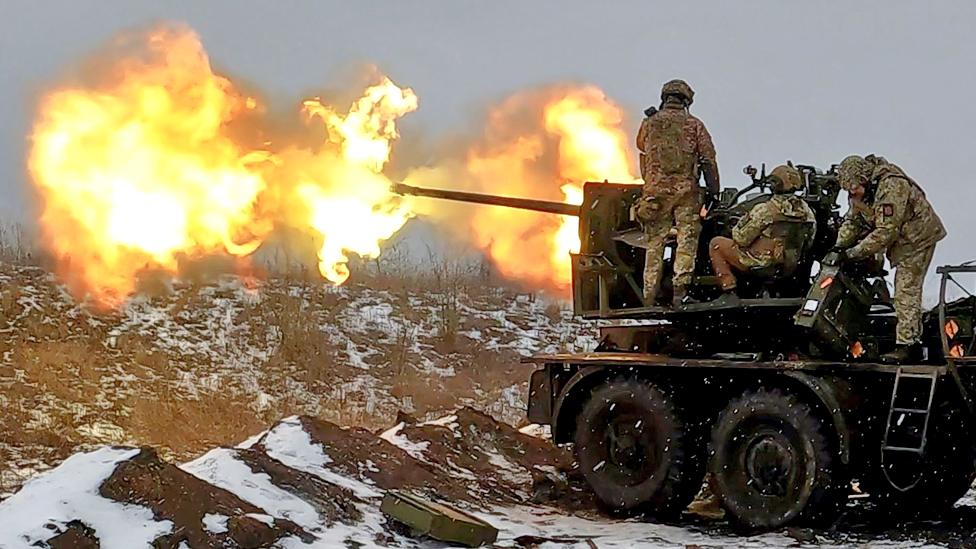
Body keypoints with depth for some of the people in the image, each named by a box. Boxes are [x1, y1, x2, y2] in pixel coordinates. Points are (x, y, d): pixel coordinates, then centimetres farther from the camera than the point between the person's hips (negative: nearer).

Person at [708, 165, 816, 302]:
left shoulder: (765, 210, -21)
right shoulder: (806, 211, -3)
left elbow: (741, 238, -15)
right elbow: (809, 241, 9)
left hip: (762, 263, -7)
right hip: (788, 269, 7)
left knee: (716, 243, 9)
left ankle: (729, 290, 2)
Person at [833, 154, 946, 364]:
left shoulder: (891, 186, -30)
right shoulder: (863, 190, 0)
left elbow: (885, 232, -32)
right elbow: (853, 220, 9)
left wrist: (854, 253, -28)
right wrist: (840, 246, -8)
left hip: (918, 238, -10)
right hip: (901, 240, 10)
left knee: (906, 292, -14)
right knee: (907, 291, 14)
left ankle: (906, 345, -15)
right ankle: (914, 342, 23)